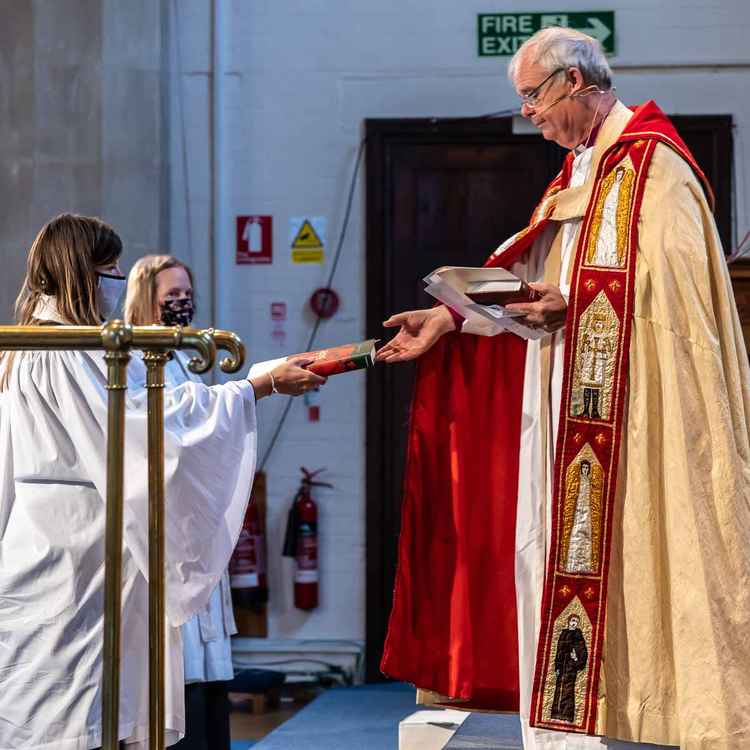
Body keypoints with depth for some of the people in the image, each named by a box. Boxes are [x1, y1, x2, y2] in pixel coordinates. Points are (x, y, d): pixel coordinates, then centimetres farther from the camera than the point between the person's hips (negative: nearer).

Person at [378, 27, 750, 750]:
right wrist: (450, 320, 9)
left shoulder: (651, 163, -9)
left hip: (619, 415, -10)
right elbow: (522, 281, 19)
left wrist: (574, 302, -20)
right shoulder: (577, 173, 20)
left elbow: (673, 278, -19)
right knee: (548, 557, 8)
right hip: (560, 415, 10)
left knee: (604, 565, -9)